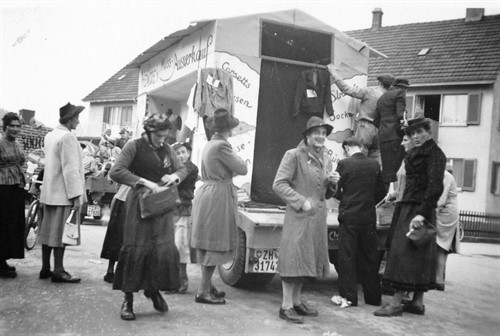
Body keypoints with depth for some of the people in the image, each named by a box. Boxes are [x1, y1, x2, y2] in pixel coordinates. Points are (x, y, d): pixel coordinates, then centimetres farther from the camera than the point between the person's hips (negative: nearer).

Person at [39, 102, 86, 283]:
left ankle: (45, 268, 17)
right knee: (61, 232, -3)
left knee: (48, 230, 11)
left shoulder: (50, 135, 13)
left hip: (49, 191, 9)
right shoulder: (68, 137, -16)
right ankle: (58, 271, 1)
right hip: (64, 193, -9)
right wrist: (76, 195, -19)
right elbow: (71, 168, -20)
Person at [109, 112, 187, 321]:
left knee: (164, 249, 3)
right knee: (136, 250, -4)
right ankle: (128, 300, 7)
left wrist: (175, 175, -4)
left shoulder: (166, 149, 11)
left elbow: (183, 169, 21)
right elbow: (115, 172, -19)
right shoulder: (134, 147, -7)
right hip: (140, 203, -5)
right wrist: (144, 182, -25)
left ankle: (153, 289, 26)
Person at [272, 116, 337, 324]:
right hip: (298, 215, -7)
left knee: (307, 259, 12)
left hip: (318, 216, 7)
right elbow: (278, 184, -14)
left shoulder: (326, 159, 15)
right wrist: (301, 201, -19)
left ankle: (296, 302, 23)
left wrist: (332, 182, 0)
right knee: (294, 258, -6)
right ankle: (286, 307, 1)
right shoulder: (294, 155, -8)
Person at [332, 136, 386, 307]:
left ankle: (349, 296, 6)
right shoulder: (374, 164, 1)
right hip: (369, 217, 4)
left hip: (349, 216, -4)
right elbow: (381, 192, 7)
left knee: (347, 257, 4)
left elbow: (336, 191, -4)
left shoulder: (344, 164, -9)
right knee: (370, 257, 12)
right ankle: (373, 296, 20)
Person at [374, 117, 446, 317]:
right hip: (409, 208, 9)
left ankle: (396, 303, -8)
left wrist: (422, 213, -25)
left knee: (405, 252, -10)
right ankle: (417, 302, 15)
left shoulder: (435, 154, -9)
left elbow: (435, 187, -19)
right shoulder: (416, 154, 18)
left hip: (418, 210, -9)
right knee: (418, 257, 10)